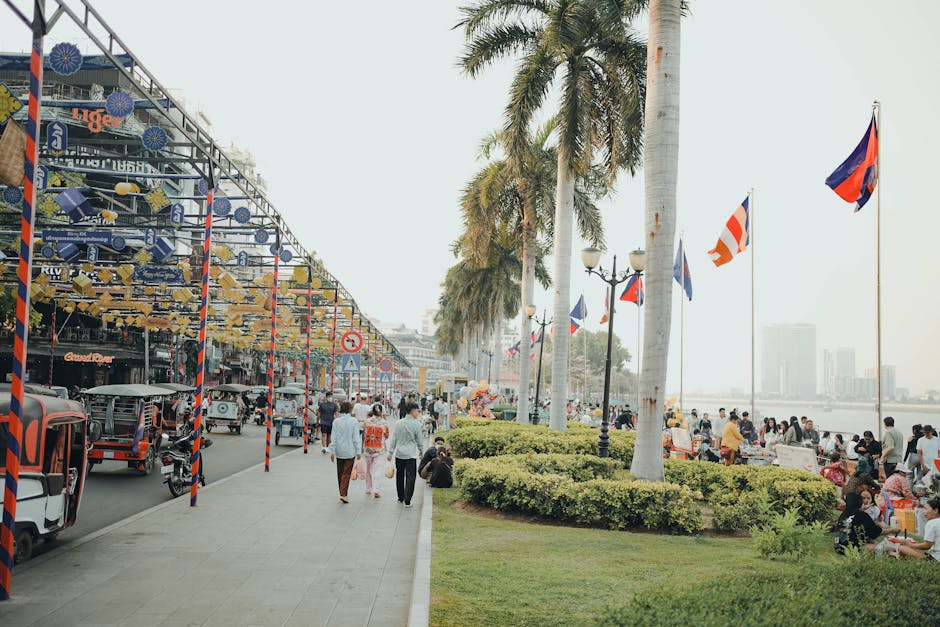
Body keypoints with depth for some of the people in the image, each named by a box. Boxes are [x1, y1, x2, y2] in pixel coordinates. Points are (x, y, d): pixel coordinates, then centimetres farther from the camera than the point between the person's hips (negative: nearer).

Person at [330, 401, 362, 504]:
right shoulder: (353, 421, -8)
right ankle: (343, 494, -11)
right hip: (350, 451, -2)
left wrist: (333, 451, 3)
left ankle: (343, 493, 22)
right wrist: (358, 451, -2)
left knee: (340, 473, 14)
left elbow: (334, 438, -2)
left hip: (339, 451, 2)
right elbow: (356, 437, -7)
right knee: (346, 473, 0)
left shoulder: (336, 421, -2)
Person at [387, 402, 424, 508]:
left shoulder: (399, 423, 3)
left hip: (399, 454, 4)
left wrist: (390, 452, 9)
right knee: (410, 477, -1)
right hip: (411, 454, -4)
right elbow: (419, 440, -1)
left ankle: (400, 498, 26)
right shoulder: (416, 424, -8)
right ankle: (407, 501, -7)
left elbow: (393, 439, 5)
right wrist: (420, 450, 16)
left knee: (399, 476, 16)